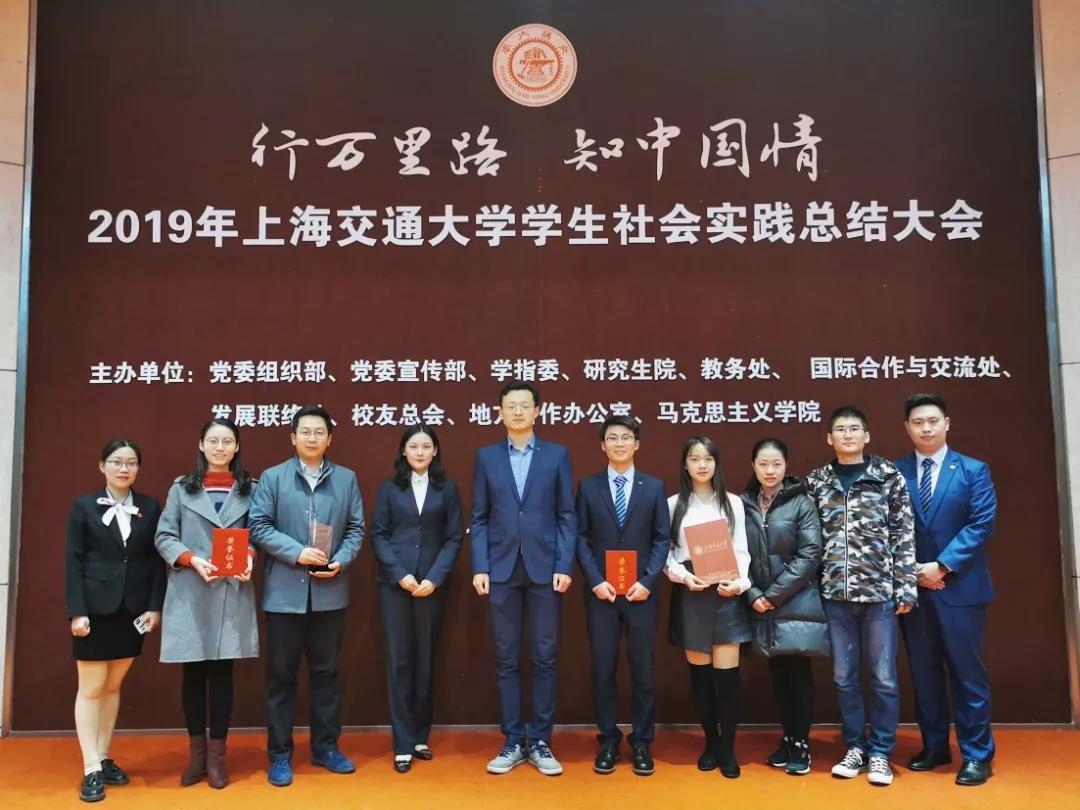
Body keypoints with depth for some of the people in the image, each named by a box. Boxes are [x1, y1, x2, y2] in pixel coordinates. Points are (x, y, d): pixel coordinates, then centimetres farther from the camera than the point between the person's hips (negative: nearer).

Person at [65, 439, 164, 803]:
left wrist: (155, 606, -3)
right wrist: (77, 611, -11)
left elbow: (156, 560, 4)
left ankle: (104, 758, 23)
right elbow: (73, 562, -4)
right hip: (95, 608, -2)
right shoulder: (84, 506, 0)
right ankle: (91, 769, 7)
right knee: (91, 687, 2)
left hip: (133, 609, 2)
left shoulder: (150, 507, 4)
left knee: (113, 685, 12)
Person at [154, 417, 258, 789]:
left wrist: (249, 557, -13)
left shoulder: (250, 489, 6)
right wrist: (192, 559, -13)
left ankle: (217, 753, 15)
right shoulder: (181, 487, 6)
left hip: (233, 593, 0)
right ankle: (196, 750, 22)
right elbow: (163, 537, 3)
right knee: (193, 673, 7)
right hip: (190, 593, 0)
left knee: (222, 672, 4)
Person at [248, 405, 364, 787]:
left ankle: (326, 747, 24)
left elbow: (356, 528, 5)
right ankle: (279, 754, 17)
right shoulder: (272, 478, 1)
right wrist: (297, 552, -17)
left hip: (330, 591, 2)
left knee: (326, 671, 11)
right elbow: (258, 526, -5)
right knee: (281, 675, 6)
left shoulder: (346, 479, 6)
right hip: (285, 591, -2)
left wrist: (340, 561, -12)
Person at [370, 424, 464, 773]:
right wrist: (400, 574, -11)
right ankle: (403, 744, 6)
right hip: (394, 583, 0)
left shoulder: (447, 489, 5)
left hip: (432, 584, 1)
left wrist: (434, 578, -10)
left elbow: (454, 538, 1)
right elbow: (378, 535, 1)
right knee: (399, 660, 0)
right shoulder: (389, 488, 5)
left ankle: (421, 737, 19)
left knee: (425, 659, 7)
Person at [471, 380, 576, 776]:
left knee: (545, 657, 4)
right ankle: (513, 742, 16)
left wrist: (564, 566, -6)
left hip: (545, 569, -1)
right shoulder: (487, 456, 8)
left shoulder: (557, 455, 5)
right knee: (506, 659, 6)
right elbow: (479, 518, 6)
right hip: (502, 570, 1)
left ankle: (540, 742, 15)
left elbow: (567, 516, 2)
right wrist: (480, 567, -3)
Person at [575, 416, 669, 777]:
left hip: (641, 591, 0)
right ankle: (608, 741, 18)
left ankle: (642, 743, 18)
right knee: (603, 669, 5)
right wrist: (595, 581, -9)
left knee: (643, 670, 5)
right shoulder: (588, 486, 6)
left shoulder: (654, 487, 7)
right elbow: (581, 538, 2)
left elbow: (662, 539, 3)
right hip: (601, 591, 0)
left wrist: (647, 581, -9)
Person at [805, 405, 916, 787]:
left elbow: (903, 534, -1)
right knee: (844, 677, 10)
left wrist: (905, 587, -6)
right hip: (835, 593, 2)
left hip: (879, 590, -2)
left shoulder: (889, 476, 1)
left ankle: (880, 752, 19)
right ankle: (855, 748, 24)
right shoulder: (816, 482, 6)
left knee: (883, 677, 5)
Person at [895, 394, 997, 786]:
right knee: (924, 672, 11)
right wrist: (912, 571, -10)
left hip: (960, 586, -2)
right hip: (911, 587, 2)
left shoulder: (974, 471, 2)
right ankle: (934, 747, 23)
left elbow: (981, 524, -8)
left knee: (967, 672, 3)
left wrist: (943, 567, -15)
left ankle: (977, 755, 14)